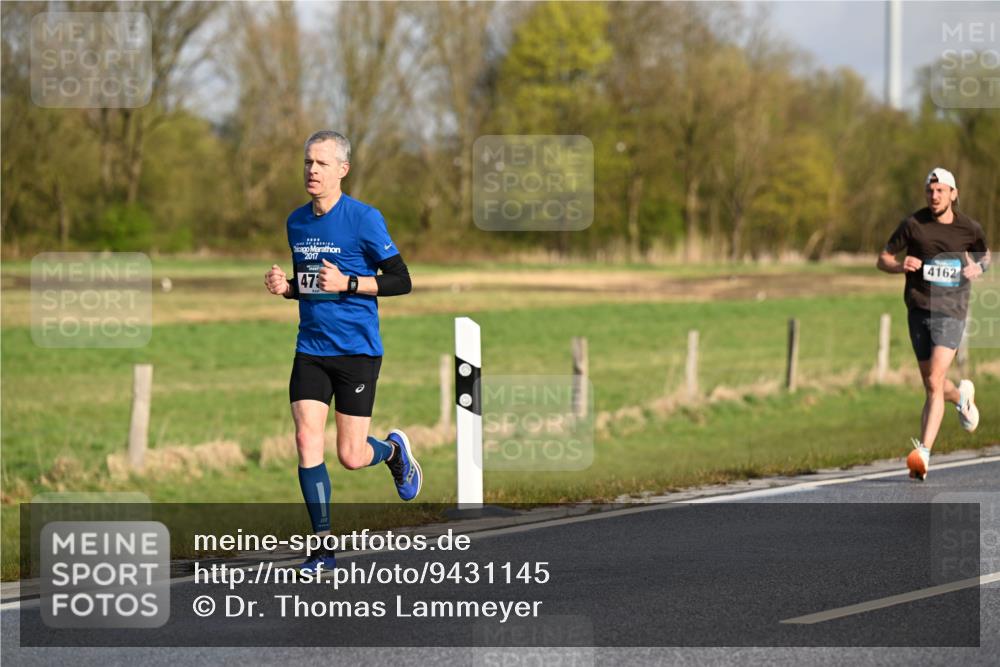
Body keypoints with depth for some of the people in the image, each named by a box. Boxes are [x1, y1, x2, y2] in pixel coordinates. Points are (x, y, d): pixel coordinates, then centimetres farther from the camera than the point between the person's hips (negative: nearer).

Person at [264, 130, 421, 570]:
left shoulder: (364, 219, -9)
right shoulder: (296, 222, 10)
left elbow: (401, 281, -8)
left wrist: (346, 284, -19)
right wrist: (285, 286, 1)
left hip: (357, 349, -5)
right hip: (311, 349, 5)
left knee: (351, 456, -3)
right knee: (307, 442, -9)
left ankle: (394, 450, 33)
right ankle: (323, 545, -2)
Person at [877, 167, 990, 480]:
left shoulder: (970, 228, 0)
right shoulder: (913, 224, -2)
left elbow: (985, 255, 21)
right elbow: (883, 259, 4)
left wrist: (978, 268, -3)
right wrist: (901, 266, -19)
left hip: (951, 310, -2)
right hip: (919, 310, 2)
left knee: (934, 383, -16)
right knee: (931, 385, 11)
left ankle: (923, 452, -19)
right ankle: (962, 396, 46)